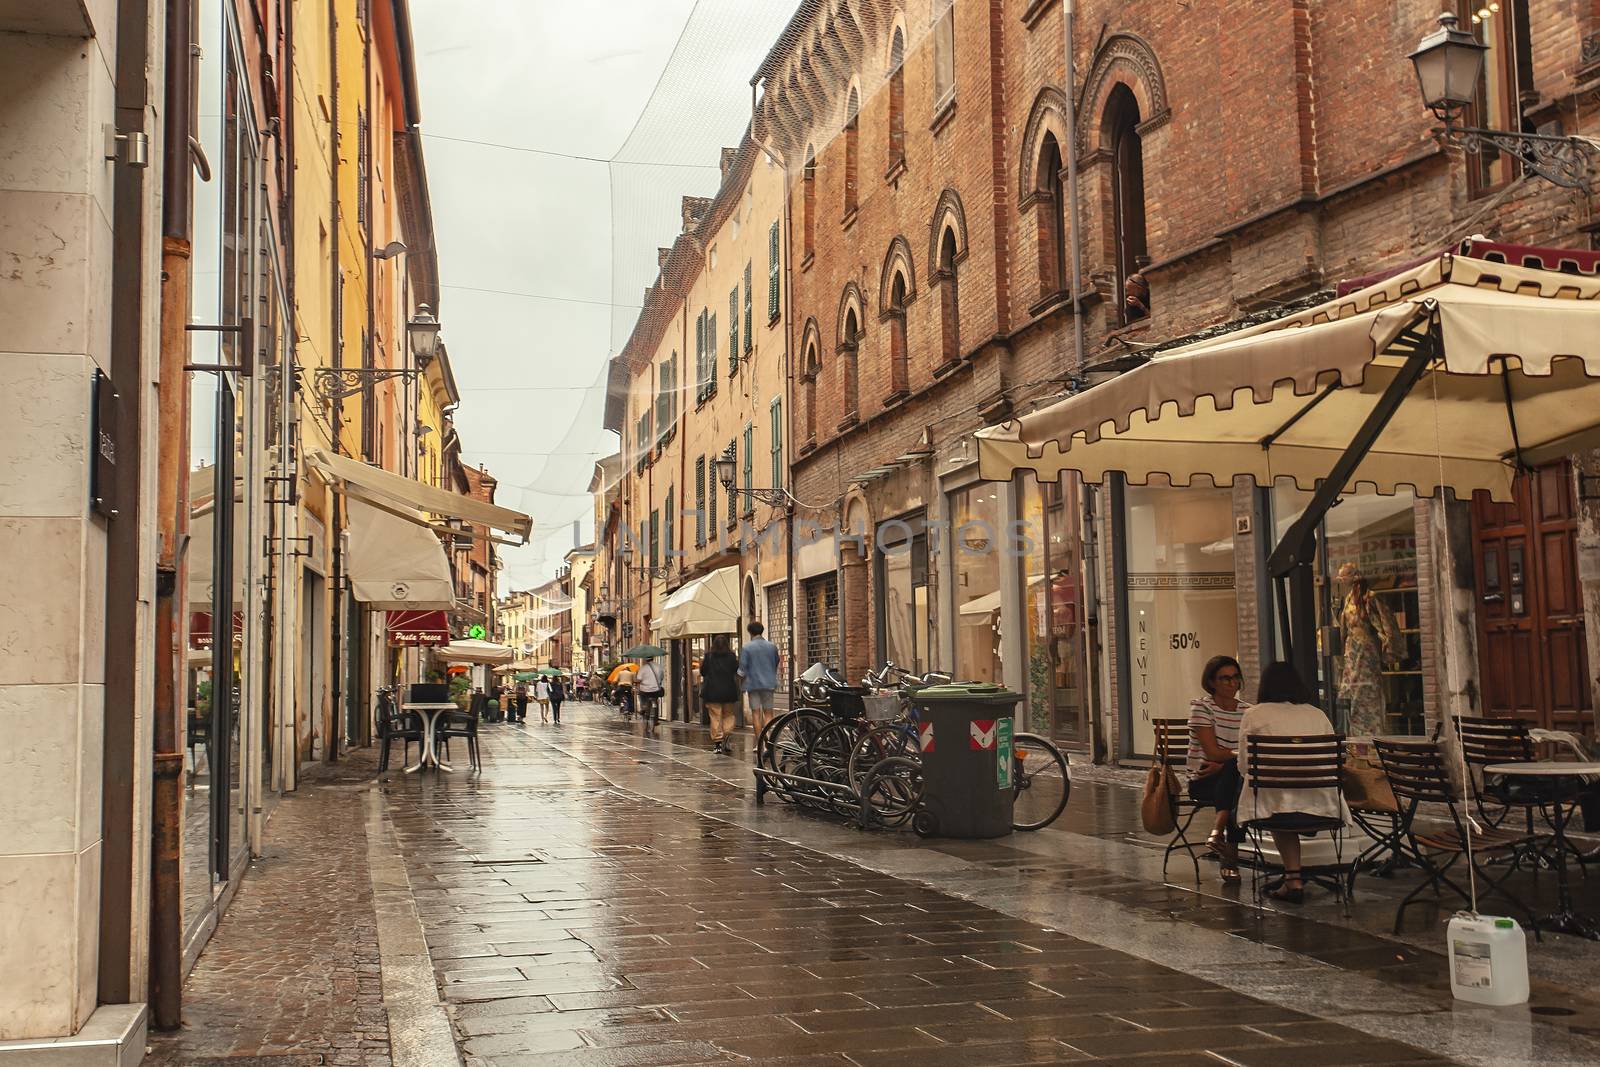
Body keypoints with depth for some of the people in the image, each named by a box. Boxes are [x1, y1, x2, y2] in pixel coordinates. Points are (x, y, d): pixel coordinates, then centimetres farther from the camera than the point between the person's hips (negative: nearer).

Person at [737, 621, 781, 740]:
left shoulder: (746, 647, -6)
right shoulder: (772, 646, 5)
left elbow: (742, 669, -6)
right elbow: (776, 664, 16)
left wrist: (741, 684, 7)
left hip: (752, 683, -2)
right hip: (768, 684, 2)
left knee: (756, 713, 1)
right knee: (768, 712, 6)